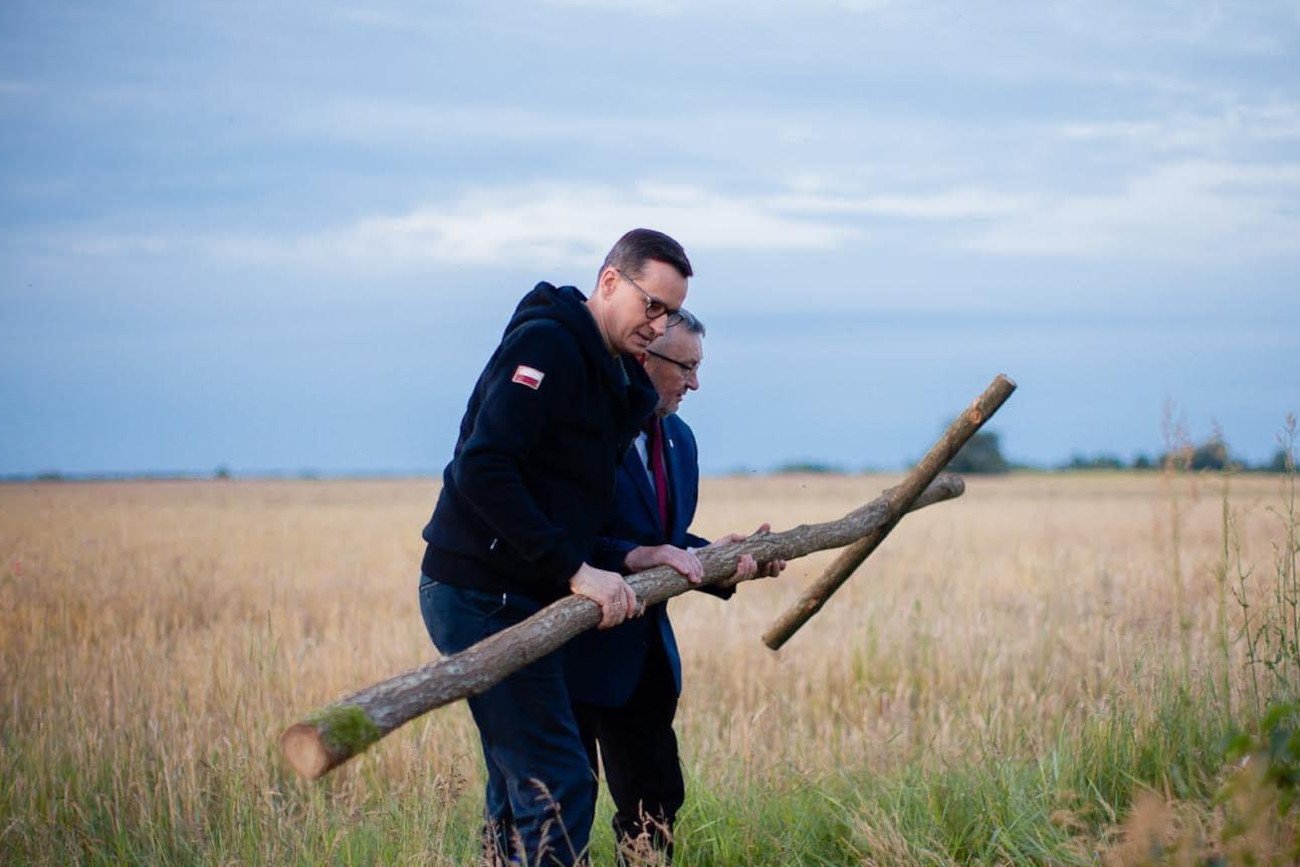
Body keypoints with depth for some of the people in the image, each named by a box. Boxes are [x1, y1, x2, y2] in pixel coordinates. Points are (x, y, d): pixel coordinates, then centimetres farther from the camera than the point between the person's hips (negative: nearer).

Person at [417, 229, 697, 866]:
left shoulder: (617, 380, 16)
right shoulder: (546, 344, -14)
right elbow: (481, 469, -25)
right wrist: (574, 569, -25)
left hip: (520, 597, 10)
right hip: (482, 592, -10)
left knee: (519, 780, 16)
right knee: (556, 784, -13)